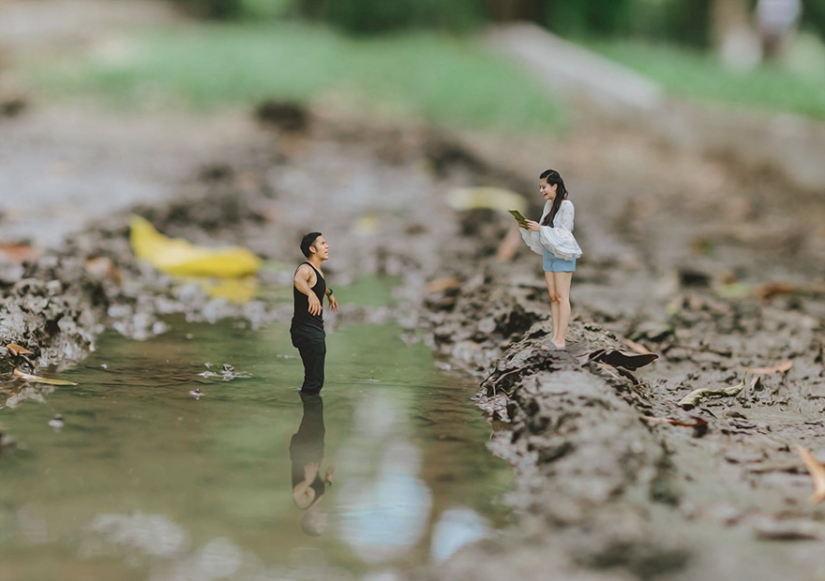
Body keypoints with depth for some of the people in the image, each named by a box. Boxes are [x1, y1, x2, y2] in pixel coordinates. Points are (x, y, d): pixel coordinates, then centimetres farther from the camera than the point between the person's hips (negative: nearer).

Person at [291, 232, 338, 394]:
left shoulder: (317, 271, 14)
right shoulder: (306, 269, -16)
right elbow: (298, 280, -42)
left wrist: (330, 293, 52)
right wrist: (311, 294, -58)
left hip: (315, 330, 10)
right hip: (306, 331, -10)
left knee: (315, 380, 17)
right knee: (314, 381, -14)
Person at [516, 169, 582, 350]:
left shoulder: (566, 206, -14)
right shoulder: (548, 204, 9)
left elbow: (564, 233, -18)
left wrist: (540, 229, -23)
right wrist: (527, 228, -4)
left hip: (563, 255, -8)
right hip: (549, 254, 8)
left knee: (561, 297, -5)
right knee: (553, 296, 7)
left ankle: (561, 340, -4)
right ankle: (555, 337, 9)